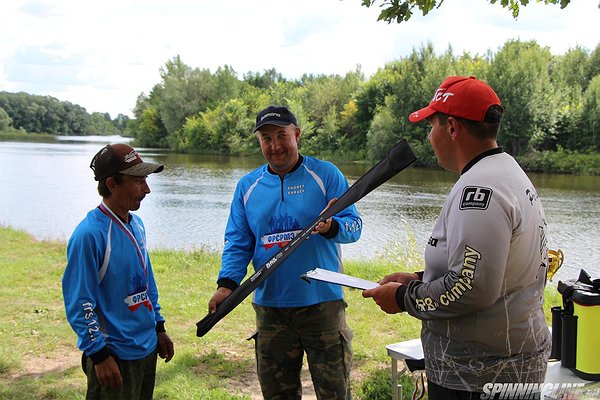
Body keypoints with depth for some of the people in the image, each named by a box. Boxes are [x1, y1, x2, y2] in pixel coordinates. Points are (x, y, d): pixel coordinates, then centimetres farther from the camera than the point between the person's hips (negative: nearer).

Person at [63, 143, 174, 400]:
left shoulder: (136, 225, 6)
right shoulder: (89, 234, -20)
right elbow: (78, 303, -19)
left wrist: (159, 328, 16)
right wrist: (99, 355, -18)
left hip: (148, 349, 8)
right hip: (115, 358, -8)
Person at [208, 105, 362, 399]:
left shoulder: (325, 174, -2)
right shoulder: (247, 185, 8)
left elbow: (354, 225, -6)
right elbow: (237, 242, 7)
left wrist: (332, 227, -29)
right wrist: (227, 283, -9)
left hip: (322, 302, -3)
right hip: (269, 306, 3)